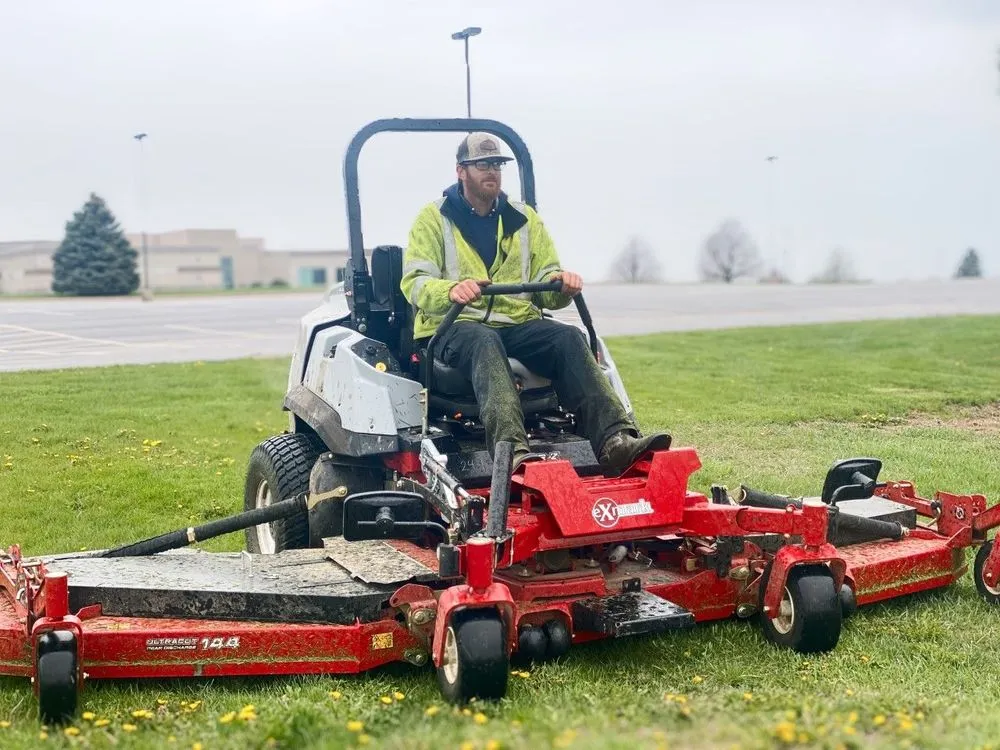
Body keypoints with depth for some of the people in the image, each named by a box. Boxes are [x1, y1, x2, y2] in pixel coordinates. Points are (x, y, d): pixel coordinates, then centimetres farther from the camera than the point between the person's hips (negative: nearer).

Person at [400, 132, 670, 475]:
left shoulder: (524, 218, 20)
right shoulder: (433, 218, 9)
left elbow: (546, 286, 14)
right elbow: (414, 283, -4)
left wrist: (560, 283, -12)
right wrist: (450, 290, -27)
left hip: (517, 323, 4)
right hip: (453, 326, -3)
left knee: (568, 337, -27)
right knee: (485, 342, -38)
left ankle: (615, 440, -44)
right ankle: (512, 451, -59)